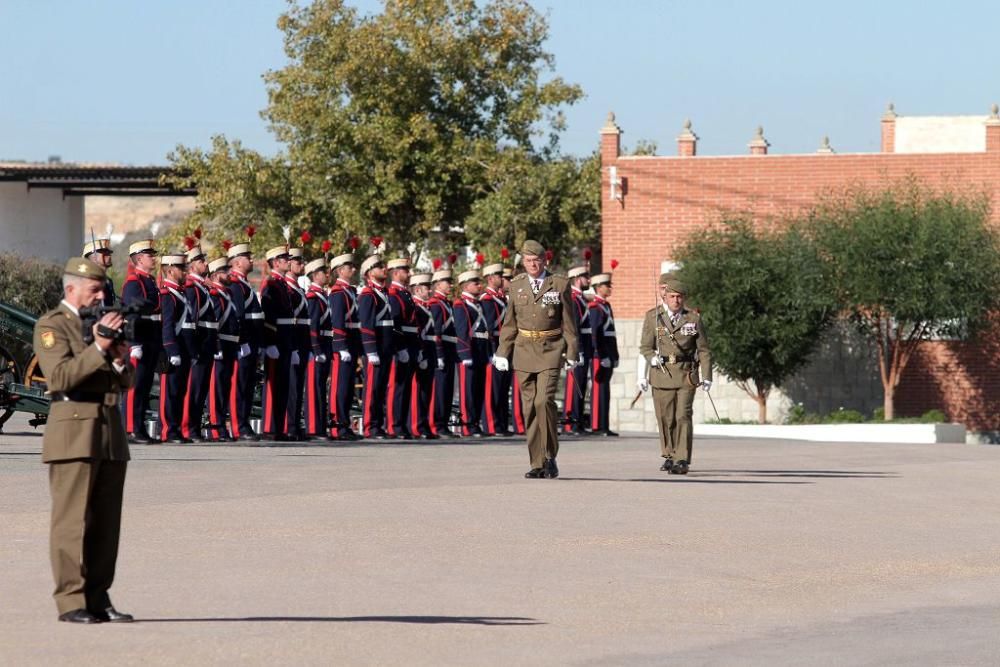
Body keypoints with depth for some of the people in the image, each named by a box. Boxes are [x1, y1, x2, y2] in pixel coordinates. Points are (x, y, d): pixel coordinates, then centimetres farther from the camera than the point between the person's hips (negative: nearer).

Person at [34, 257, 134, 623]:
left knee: (106, 522, 5)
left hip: (110, 430, 7)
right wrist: (98, 349, -20)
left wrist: (121, 360, -1)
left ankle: (98, 598, 8)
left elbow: (125, 383, 21)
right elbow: (60, 376, -15)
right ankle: (71, 601, -9)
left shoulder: (103, 322, 22)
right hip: (74, 430, -7)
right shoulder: (51, 325, -1)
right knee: (73, 520, -9)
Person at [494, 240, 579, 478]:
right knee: (529, 407, 2)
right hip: (524, 350, 3)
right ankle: (538, 463, 7)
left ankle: (550, 457, -6)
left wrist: (571, 352, -1)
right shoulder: (516, 285, 9)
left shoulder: (560, 284, 1)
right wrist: (502, 352, 8)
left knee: (544, 400, -18)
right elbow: (509, 323, 13)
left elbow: (569, 322, 3)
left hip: (550, 351, -3)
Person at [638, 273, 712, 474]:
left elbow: (704, 350, 9)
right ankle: (669, 456, 23)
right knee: (665, 418, 4)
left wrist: (706, 376, 4)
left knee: (683, 416, -11)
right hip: (661, 374, 1)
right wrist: (653, 358, -14)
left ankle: (682, 460, -13)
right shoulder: (652, 317, 4)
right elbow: (645, 347, 6)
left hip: (686, 375, -1)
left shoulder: (694, 318, 6)